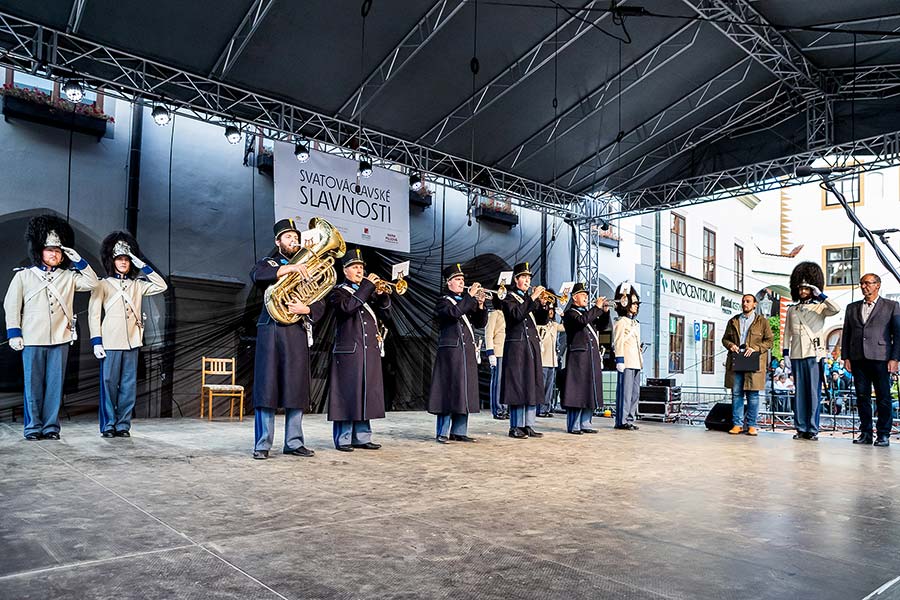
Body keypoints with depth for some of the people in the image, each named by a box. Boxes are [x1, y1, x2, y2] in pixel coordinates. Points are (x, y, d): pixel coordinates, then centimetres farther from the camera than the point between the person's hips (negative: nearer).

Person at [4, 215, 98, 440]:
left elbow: (92, 282, 2)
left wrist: (78, 260, -1)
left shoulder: (68, 277, 14)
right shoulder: (24, 276, 8)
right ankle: (33, 427, 11)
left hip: (60, 339, 2)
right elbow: (11, 305, 6)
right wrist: (14, 333, -2)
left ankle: (51, 427, 9)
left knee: (55, 384, 2)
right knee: (33, 385, 2)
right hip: (32, 339, -1)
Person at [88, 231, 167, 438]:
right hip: (110, 343, -3)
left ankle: (123, 425, 11)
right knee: (109, 384, -1)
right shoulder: (102, 285, 5)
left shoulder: (137, 285, 14)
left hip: (132, 343, 3)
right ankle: (108, 425, 8)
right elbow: (94, 314, 0)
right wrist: (96, 341, -8)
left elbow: (161, 286, 3)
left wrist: (143, 266, 0)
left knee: (129, 385, 4)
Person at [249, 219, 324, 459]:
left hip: (298, 333, 3)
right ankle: (262, 445, 1)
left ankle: (294, 443, 9)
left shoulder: (306, 270, 19)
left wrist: (305, 309, -10)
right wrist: (289, 268, -24)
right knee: (267, 385, -5)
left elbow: (319, 305, 11)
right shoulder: (268, 263, 11)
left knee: (297, 388, 2)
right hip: (272, 331, -3)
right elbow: (256, 276, -16)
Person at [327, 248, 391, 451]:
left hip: (371, 351, 6)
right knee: (347, 394, -5)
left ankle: (361, 436, 15)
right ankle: (343, 439, 2)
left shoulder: (370, 291, 21)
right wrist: (367, 286, -16)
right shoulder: (338, 291, 3)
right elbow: (347, 307, -19)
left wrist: (382, 294, -2)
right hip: (349, 351, -6)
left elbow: (385, 314, 14)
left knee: (366, 393, 7)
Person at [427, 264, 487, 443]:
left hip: (468, 352, 7)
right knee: (449, 391, -7)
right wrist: (470, 295, -19)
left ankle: (458, 431, 12)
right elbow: (454, 312, -22)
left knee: (465, 391, 6)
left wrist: (480, 304, -4)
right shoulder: (443, 301, 0)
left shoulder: (468, 302, 20)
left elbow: (481, 323, 11)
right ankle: (442, 432, -1)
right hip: (451, 352, -6)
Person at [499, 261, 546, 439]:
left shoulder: (531, 299, 19)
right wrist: (532, 298, -19)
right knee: (517, 384, -7)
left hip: (533, 345, 7)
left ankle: (528, 426, 11)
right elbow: (517, 314, -19)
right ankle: (515, 427, 0)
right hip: (517, 346, -6)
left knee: (533, 386, 5)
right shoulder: (509, 299, 1)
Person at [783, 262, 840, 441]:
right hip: (796, 356, 3)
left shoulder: (820, 308, 5)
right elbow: (787, 333, 14)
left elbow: (836, 309, -17)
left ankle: (813, 429, 4)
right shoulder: (791, 310, 14)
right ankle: (801, 429, 10)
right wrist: (785, 354, 8)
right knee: (799, 392, 5)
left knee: (814, 392, -2)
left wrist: (820, 294, -13)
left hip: (814, 355, -3)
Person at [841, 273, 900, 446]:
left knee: (883, 398, 0)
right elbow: (846, 334, 15)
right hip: (858, 359, 3)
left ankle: (883, 435, 8)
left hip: (880, 359, -3)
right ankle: (866, 433, 11)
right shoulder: (852, 308, 16)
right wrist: (846, 357, 6)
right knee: (862, 397, 5)